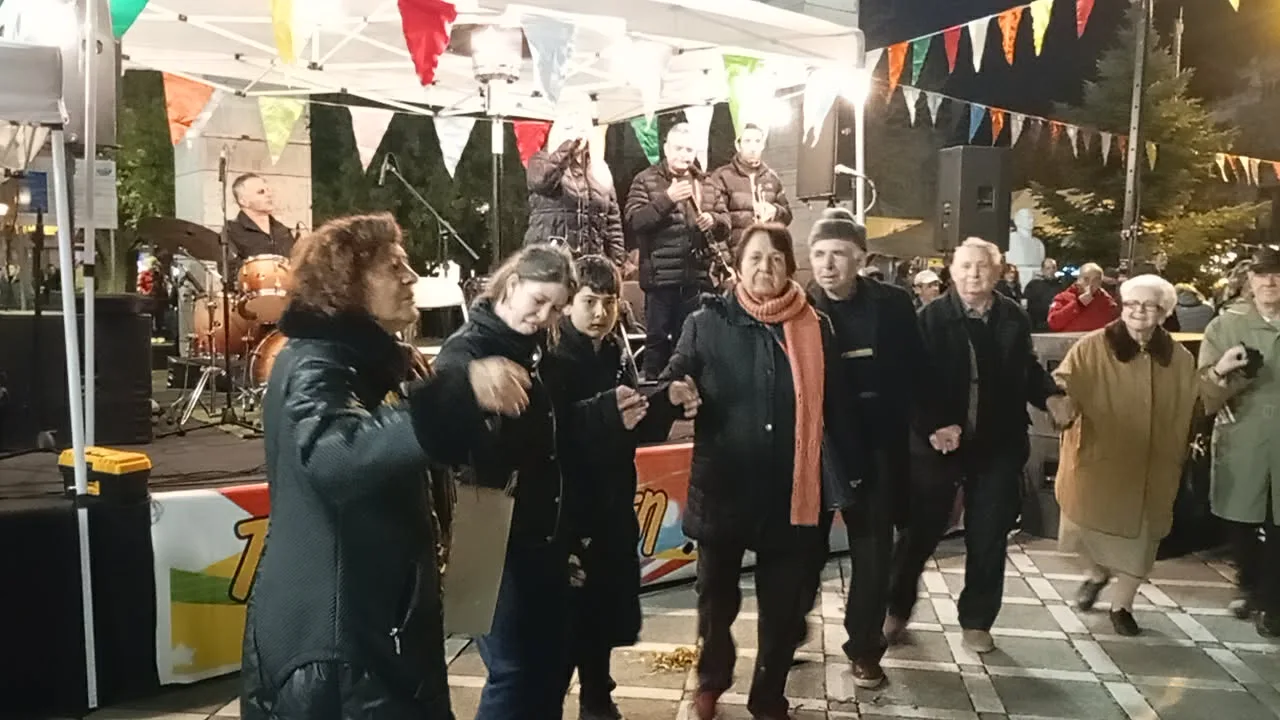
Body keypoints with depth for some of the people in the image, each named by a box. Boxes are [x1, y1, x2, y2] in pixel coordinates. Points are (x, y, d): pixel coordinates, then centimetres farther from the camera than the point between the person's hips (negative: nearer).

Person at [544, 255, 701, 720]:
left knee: (605, 611, 16)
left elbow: (640, 432, 11)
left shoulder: (618, 356, 8)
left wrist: (667, 402, -6)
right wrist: (605, 411, -39)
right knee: (567, 617, -3)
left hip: (612, 507, 6)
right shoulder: (550, 358, -12)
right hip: (563, 510, -6)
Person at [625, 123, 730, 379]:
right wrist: (667, 199, -20)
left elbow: (726, 224, 14)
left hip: (697, 277, 4)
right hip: (661, 277, -4)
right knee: (657, 338, 2)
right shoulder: (646, 180, 1)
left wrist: (713, 220, -9)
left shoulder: (706, 184, 14)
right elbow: (634, 220, -11)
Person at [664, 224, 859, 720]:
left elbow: (833, 409, 1)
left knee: (784, 605, 12)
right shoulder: (707, 322, -3)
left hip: (792, 490, 1)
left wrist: (843, 482, 0)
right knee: (717, 596, 16)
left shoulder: (816, 328, 1)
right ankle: (711, 680, 43)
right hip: (723, 485, 0)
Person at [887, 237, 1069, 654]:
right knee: (920, 531, 9)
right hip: (938, 440, -3)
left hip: (998, 445, 3)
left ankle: (977, 620, 28)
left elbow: (1027, 371, 15)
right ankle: (897, 609, 28)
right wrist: (932, 426, -24)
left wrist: (1050, 396, -3)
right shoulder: (931, 317, -9)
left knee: (988, 537, 12)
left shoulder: (1014, 319, 2)